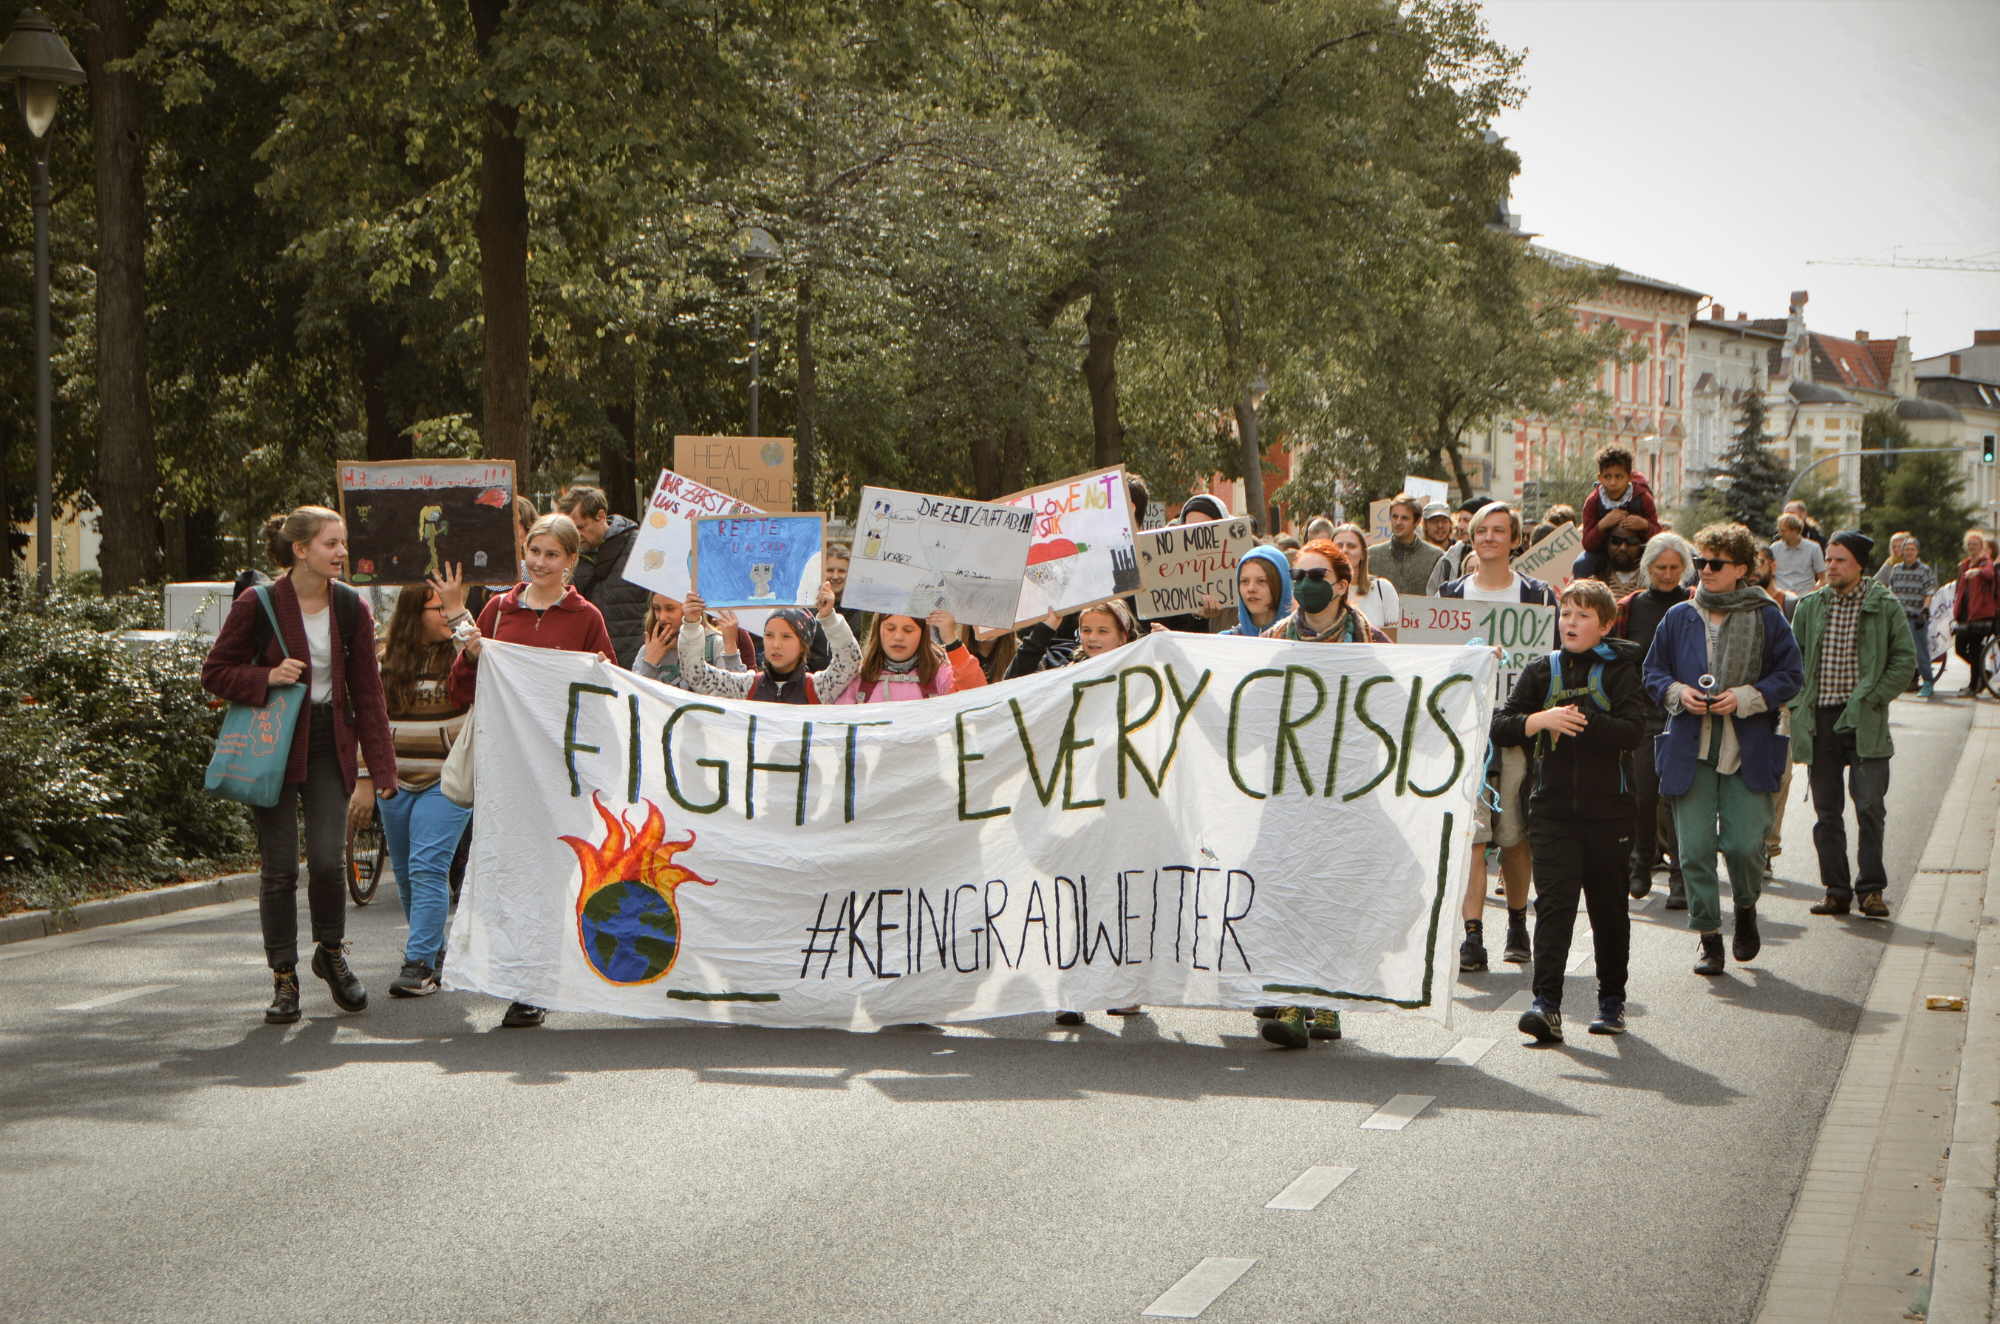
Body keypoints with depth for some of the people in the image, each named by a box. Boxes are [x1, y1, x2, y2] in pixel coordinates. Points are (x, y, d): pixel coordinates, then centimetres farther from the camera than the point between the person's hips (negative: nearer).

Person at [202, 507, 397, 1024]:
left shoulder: (351, 608, 2)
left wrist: (383, 765, 1)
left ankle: (331, 952, 18)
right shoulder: (258, 606, -8)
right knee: (279, 867, -1)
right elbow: (215, 673, -1)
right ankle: (283, 978, 11)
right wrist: (267, 677, -19)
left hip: (329, 744, 2)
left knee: (329, 859, -8)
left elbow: (366, 691, 5)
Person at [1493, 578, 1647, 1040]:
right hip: (1553, 807, 1)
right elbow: (1501, 727, 1)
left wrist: (1582, 721, -20)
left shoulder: (1619, 671, 2)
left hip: (1608, 810, -1)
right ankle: (1546, 1004, -18)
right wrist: (1540, 720, -16)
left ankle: (1612, 1000, 21)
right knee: (1553, 902, -11)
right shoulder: (1541, 671, 8)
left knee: (1608, 907, 8)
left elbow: (1632, 730, -12)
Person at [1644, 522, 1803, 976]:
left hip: (1748, 751, -2)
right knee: (1694, 848, -2)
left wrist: (1746, 697, -11)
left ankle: (1746, 908, 24)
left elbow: (1790, 676, 3)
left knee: (1744, 844, -7)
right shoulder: (1679, 618, 8)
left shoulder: (1766, 618, 2)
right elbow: (1653, 672, 13)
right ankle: (1709, 936, 10)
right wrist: (1677, 693, -8)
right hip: (1690, 749, 2)